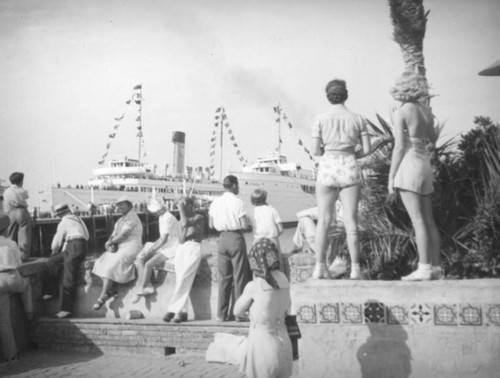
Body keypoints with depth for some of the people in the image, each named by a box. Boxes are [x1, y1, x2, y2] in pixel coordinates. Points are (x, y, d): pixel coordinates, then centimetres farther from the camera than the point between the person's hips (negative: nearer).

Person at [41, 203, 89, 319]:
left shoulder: (64, 222, 0)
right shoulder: (77, 219, 25)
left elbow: (57, 241, 5)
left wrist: (54, 252, 23)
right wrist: (58, 252, 28)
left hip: (74, 247, -9)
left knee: (69, 279, -11)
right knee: (51, 262, 14)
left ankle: (66, 309, -14)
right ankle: (51, 291, 11)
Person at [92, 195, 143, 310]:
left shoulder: (132, 217, -9)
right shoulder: (120, 221, 21)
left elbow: (123, 236, -18)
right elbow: (113, 236, 14)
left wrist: (110, 243, -3)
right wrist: (110, 245, -9)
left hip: (131, 248, -9)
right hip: (120, 249, 9)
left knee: (110, 266, -26)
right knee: (102, 263, -10)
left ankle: (102, 297, -25)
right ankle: (112, 290, -16)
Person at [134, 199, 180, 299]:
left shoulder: (168, 218, -20)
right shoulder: (162, 217, 9)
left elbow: (164, 240, -22)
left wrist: (151, 250, -15)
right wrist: (151, 248, 3)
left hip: (172, 249, -10)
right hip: (165, 246, 10)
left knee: (148, 264, -25)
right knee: (139, 260, -7)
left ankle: (141, 290, -10)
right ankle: (148, 287, -14)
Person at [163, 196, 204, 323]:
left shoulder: (198, 217, 4)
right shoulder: (183, 219, 22)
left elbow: (185, 223, -16)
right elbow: (181, 239, 15)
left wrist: (181, 209, -6)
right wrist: (183, 235, -6)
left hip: (193, 248, -6)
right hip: (181, 249, 6)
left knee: (183, 279, -19)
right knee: (181, 280, -10)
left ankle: (173, 309, -22)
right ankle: (182, 311, -13)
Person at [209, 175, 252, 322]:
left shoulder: (215, 202, 5)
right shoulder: (237, 202, -10)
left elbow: (211, 224, 10)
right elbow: (245, 225, -12)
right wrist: (246, 218, 9)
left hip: (222, 239, 5)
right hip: (236, 237, -5)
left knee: (224, 277, 10)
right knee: (239, 276, 2)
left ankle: (222, 314, 13)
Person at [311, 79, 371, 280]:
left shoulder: (320, 119, 0)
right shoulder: (358, 119, 4)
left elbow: (315, 151, -3)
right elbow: (367, 149, 2)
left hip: (327, 168, 0)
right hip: (350, 170, 1)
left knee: (324, 221, 5)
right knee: (350, 221, 1)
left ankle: (320, 267, 2)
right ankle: (355, 269, -2)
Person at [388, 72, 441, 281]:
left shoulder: (401, 113, -8)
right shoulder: (426, 110, 10)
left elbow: (399, 147, -12)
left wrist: (391, 177, -8)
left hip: (409, 165, -7)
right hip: (425, 163, 7)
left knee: (418, 221, -9)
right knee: (429, 221, 8)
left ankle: (424, 269, -9)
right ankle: (435, 267, 11)